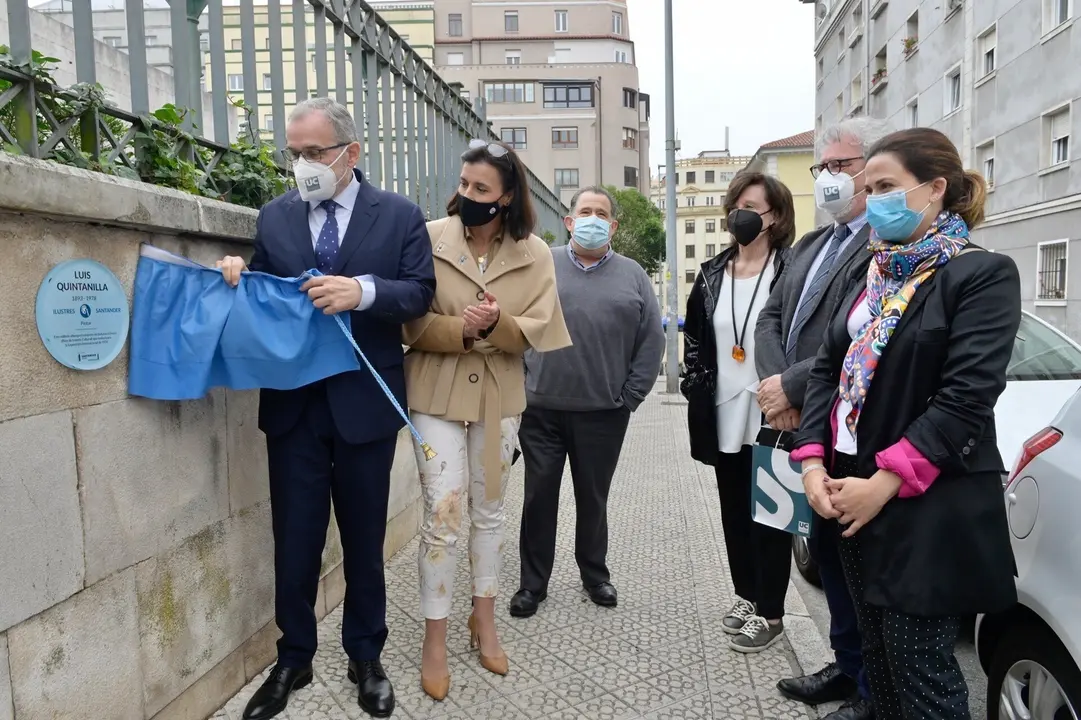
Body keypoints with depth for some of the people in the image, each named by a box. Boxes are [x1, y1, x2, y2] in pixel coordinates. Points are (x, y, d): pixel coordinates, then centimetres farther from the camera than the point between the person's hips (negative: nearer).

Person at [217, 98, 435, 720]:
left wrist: (363, 290, -23)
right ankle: (294, 660, 31)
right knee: (294, 540, 10)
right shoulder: (274, 216, 7)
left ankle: (366, 657, 32)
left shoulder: (400, 216, -1)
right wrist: (238, 277, -11)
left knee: (364, 537, 13)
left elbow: (421, 294, -7)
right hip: (292, 404, 2)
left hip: (365, 402, -2)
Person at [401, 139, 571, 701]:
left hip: (498, 395, 2)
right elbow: (414, 324, -9)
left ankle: (484, 619, 34)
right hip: (437, 392, -2)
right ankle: (435, 640, 16)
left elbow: (536, 332, -7)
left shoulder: (534, 254, -3)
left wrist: (497, 324, -27)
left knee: (489, 510, 15)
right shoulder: (430, 239, -8)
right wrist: (462, 330, -26)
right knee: (442, 516, -2)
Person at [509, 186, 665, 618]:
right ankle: (533, 582, 22)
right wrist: (521, 383, -2)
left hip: (603, 413, 1)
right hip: (541, 409, 0)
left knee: (593, 499, 13)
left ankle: (595, 574, 33)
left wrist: (629, 397, -1)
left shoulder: (632, 276, 6)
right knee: (539, 497, 7)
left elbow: (651, 342, 4)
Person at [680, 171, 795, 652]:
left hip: (771, 416, -5)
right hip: (723, 417, 5)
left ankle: (770, 612, 20)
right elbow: (693, 335, 15)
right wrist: (697, 385, 5)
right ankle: (747, 596, 33)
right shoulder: (712, 273, 8)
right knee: (734, 512, 16)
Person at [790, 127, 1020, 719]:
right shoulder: (876, 276, 13)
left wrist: (885, 482, -21)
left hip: (926, 510, -6)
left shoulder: (984, 274, -8)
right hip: (853, 500, 7)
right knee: (878, 661, 19)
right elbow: (826, 369, 7)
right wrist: (813, 461, -6)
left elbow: (966, 397, -18)